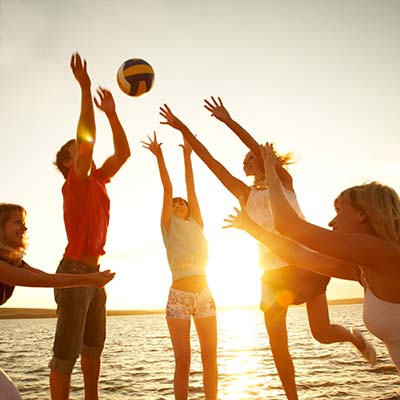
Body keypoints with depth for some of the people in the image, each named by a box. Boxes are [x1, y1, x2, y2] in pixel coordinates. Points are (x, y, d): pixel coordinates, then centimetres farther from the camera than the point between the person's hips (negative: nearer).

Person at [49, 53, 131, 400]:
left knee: (94, 344, 18)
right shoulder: (74, 183, -10)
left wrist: (111, 113, 6)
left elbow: (123, 152, 10)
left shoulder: (97, 181, 11)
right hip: (74, 270, -9)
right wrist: (85, 88, -24)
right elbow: (87, 138, -24)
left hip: (93, 272, 9)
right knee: (67, 351, -4)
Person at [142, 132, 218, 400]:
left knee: (210, 358, 3)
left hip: (204, 294, 3)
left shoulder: (196, 224, 13)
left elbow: (191, 187, 11)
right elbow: (168, 189, -1)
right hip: (179, 296, -3)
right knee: (183, 361, -3)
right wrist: (159, 156, -1)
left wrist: (187, 156, 12)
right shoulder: (169, 225, 6)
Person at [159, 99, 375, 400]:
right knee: (278, 346, 0)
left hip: (306, 262, -3)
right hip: (273, 271, 3)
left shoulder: (284, 181, 6)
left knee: (321, 332, -6)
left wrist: (229, 121, -16)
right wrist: (183, 130, 2)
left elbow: (260, 150, -10)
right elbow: (211, 161, 6)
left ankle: (356, 338, 28)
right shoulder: (245, 194, 13)